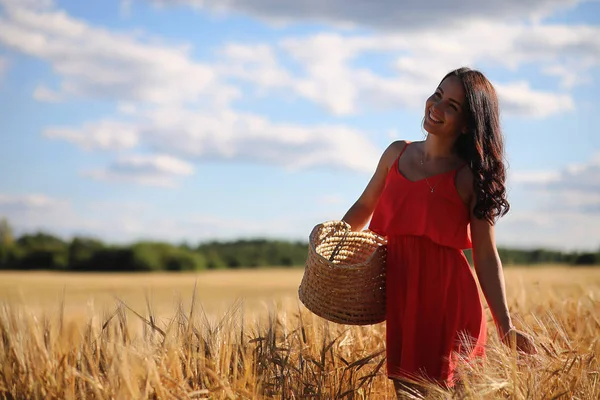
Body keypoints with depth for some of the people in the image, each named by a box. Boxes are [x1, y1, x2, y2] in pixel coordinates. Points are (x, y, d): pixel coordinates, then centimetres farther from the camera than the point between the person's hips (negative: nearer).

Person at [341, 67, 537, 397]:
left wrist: (505, 327, -11)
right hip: (398, 297, 4)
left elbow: (486, 257, -6)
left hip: (446, 299, -4)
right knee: (404, 388, 8)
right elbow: (364, 208, 21)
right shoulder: (397, 154, 9)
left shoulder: (470, 178, -5)